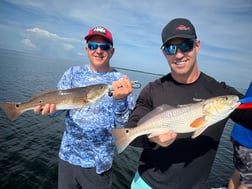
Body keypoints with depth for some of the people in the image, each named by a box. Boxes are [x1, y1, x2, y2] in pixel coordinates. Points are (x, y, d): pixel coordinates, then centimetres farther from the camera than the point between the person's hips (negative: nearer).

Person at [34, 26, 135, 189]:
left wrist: (119, 100, -35)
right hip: (67, 155, 3)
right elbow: (58, 101, -4)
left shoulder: (121, 81, -10)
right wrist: (49, 105, -27)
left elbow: (124, 125, -15)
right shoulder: (74, 72, -1)